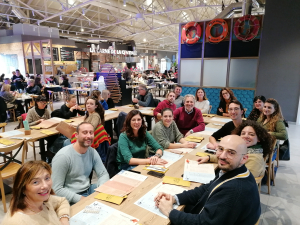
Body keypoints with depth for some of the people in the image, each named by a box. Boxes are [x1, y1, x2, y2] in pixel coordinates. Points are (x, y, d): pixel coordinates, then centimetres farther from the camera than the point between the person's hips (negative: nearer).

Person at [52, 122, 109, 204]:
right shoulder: (63, 156, -19)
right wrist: (80, 199, -24)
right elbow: (56, 189, -19)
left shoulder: (92, 152, -1)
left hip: (89, 189, 7)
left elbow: (103, 174, 3)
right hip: (72, 198, -6)